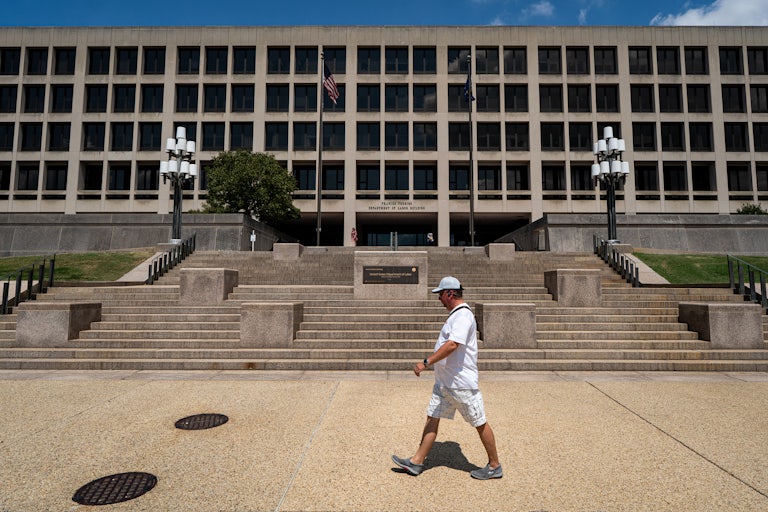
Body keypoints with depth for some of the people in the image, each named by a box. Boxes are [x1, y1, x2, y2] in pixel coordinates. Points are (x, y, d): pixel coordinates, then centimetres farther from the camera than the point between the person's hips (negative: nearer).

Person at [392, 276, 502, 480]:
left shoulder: (463, 315, -19)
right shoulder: (455, 315, 12)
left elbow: (452, 345, -31)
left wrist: (426, 362, -31)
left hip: (461, 382, -10)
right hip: (444, 381, 10)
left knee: (479, 423, 6)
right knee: (432, 417, 11)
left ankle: (494, 466, 24)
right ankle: (417, 462, 20)